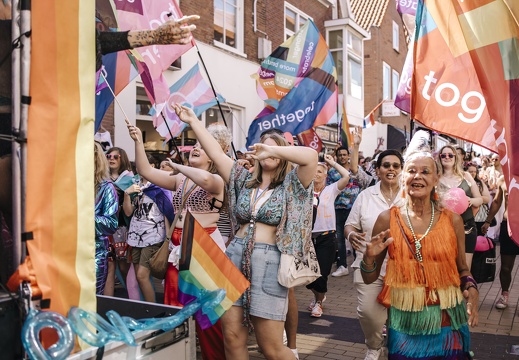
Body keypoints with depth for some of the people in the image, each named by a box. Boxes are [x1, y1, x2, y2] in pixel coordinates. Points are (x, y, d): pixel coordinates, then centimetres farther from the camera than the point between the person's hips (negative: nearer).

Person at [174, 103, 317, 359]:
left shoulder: (291, 185, 1)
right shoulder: (245, 180, 15)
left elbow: (311, 156, -17)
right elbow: (216, 154, 10)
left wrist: (273, 150, -18)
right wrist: (193, 121, 8)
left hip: (269, 262, -4)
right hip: (235, 256, 5)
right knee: (232, 337, 6)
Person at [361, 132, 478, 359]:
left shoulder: (452, 220, -3)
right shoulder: (387, 219, -5)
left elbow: (462, 270, 10)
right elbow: (369, 279, 1)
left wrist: (471, 289, -9)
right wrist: (370, 257, -18)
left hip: (447, 325, 1)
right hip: (405, 324, -1)